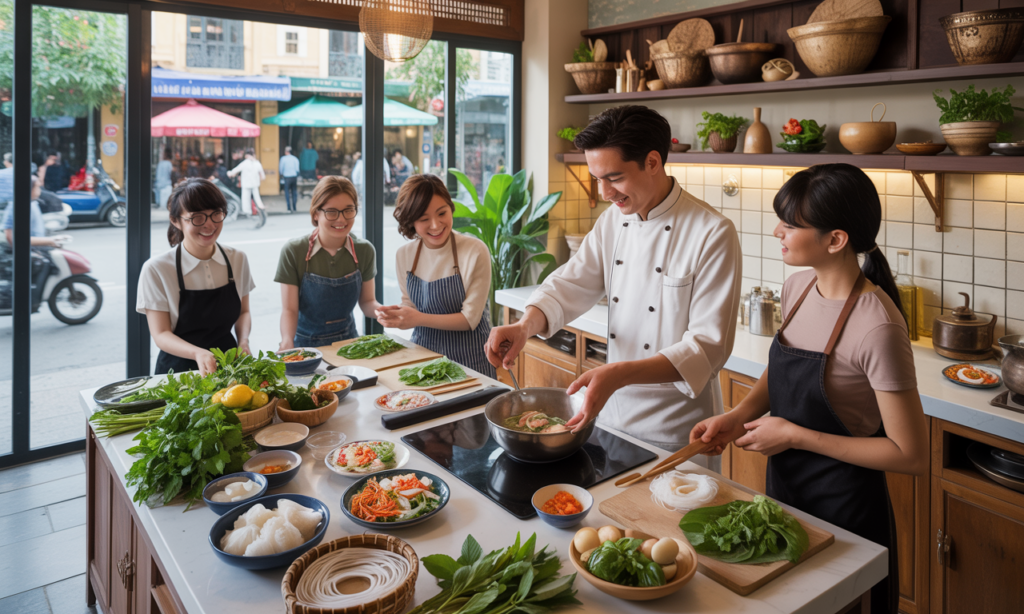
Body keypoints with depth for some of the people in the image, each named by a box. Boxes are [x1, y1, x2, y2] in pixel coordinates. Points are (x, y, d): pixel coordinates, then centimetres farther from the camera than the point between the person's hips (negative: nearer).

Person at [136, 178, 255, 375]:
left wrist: (244, 341, -5)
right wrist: (198, 353, -25)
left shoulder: (238, 260, 4)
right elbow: (161, 335, -7)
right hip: (179, 370, -3)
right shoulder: (156, 270, -7)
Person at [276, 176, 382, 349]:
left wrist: (381, 311, -17)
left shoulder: (365, 251, 0)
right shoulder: (293, 252, -8)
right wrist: (287, 344, -28)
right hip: (305, 345, -2)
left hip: (347, 341, 2)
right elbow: (289, 309, -10)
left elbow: (366, 301, 6)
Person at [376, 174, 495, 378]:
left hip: (467, 355, -4)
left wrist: (419, 318, -26)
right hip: (422, 350, 4)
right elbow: (410, 304, 10)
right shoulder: (404, 255, -2)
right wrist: (396, 315, -12)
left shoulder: (475, 251, -17)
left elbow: (470, 319, -16)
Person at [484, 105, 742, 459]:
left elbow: (708, 346, -23)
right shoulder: (612, 221, 2)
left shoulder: (713, 234, -19)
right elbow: (570, 285, 0)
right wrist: (525, 326, -21)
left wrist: (620, 374, -35)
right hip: (613, 415, 6)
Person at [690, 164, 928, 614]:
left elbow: (911, 456, -22)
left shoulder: (877, 328, -27)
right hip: (784, 491, 7)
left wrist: (797, 436, -21)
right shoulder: (798, 288, -5)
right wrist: (740, 416, -5)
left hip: (845, 509, -7)